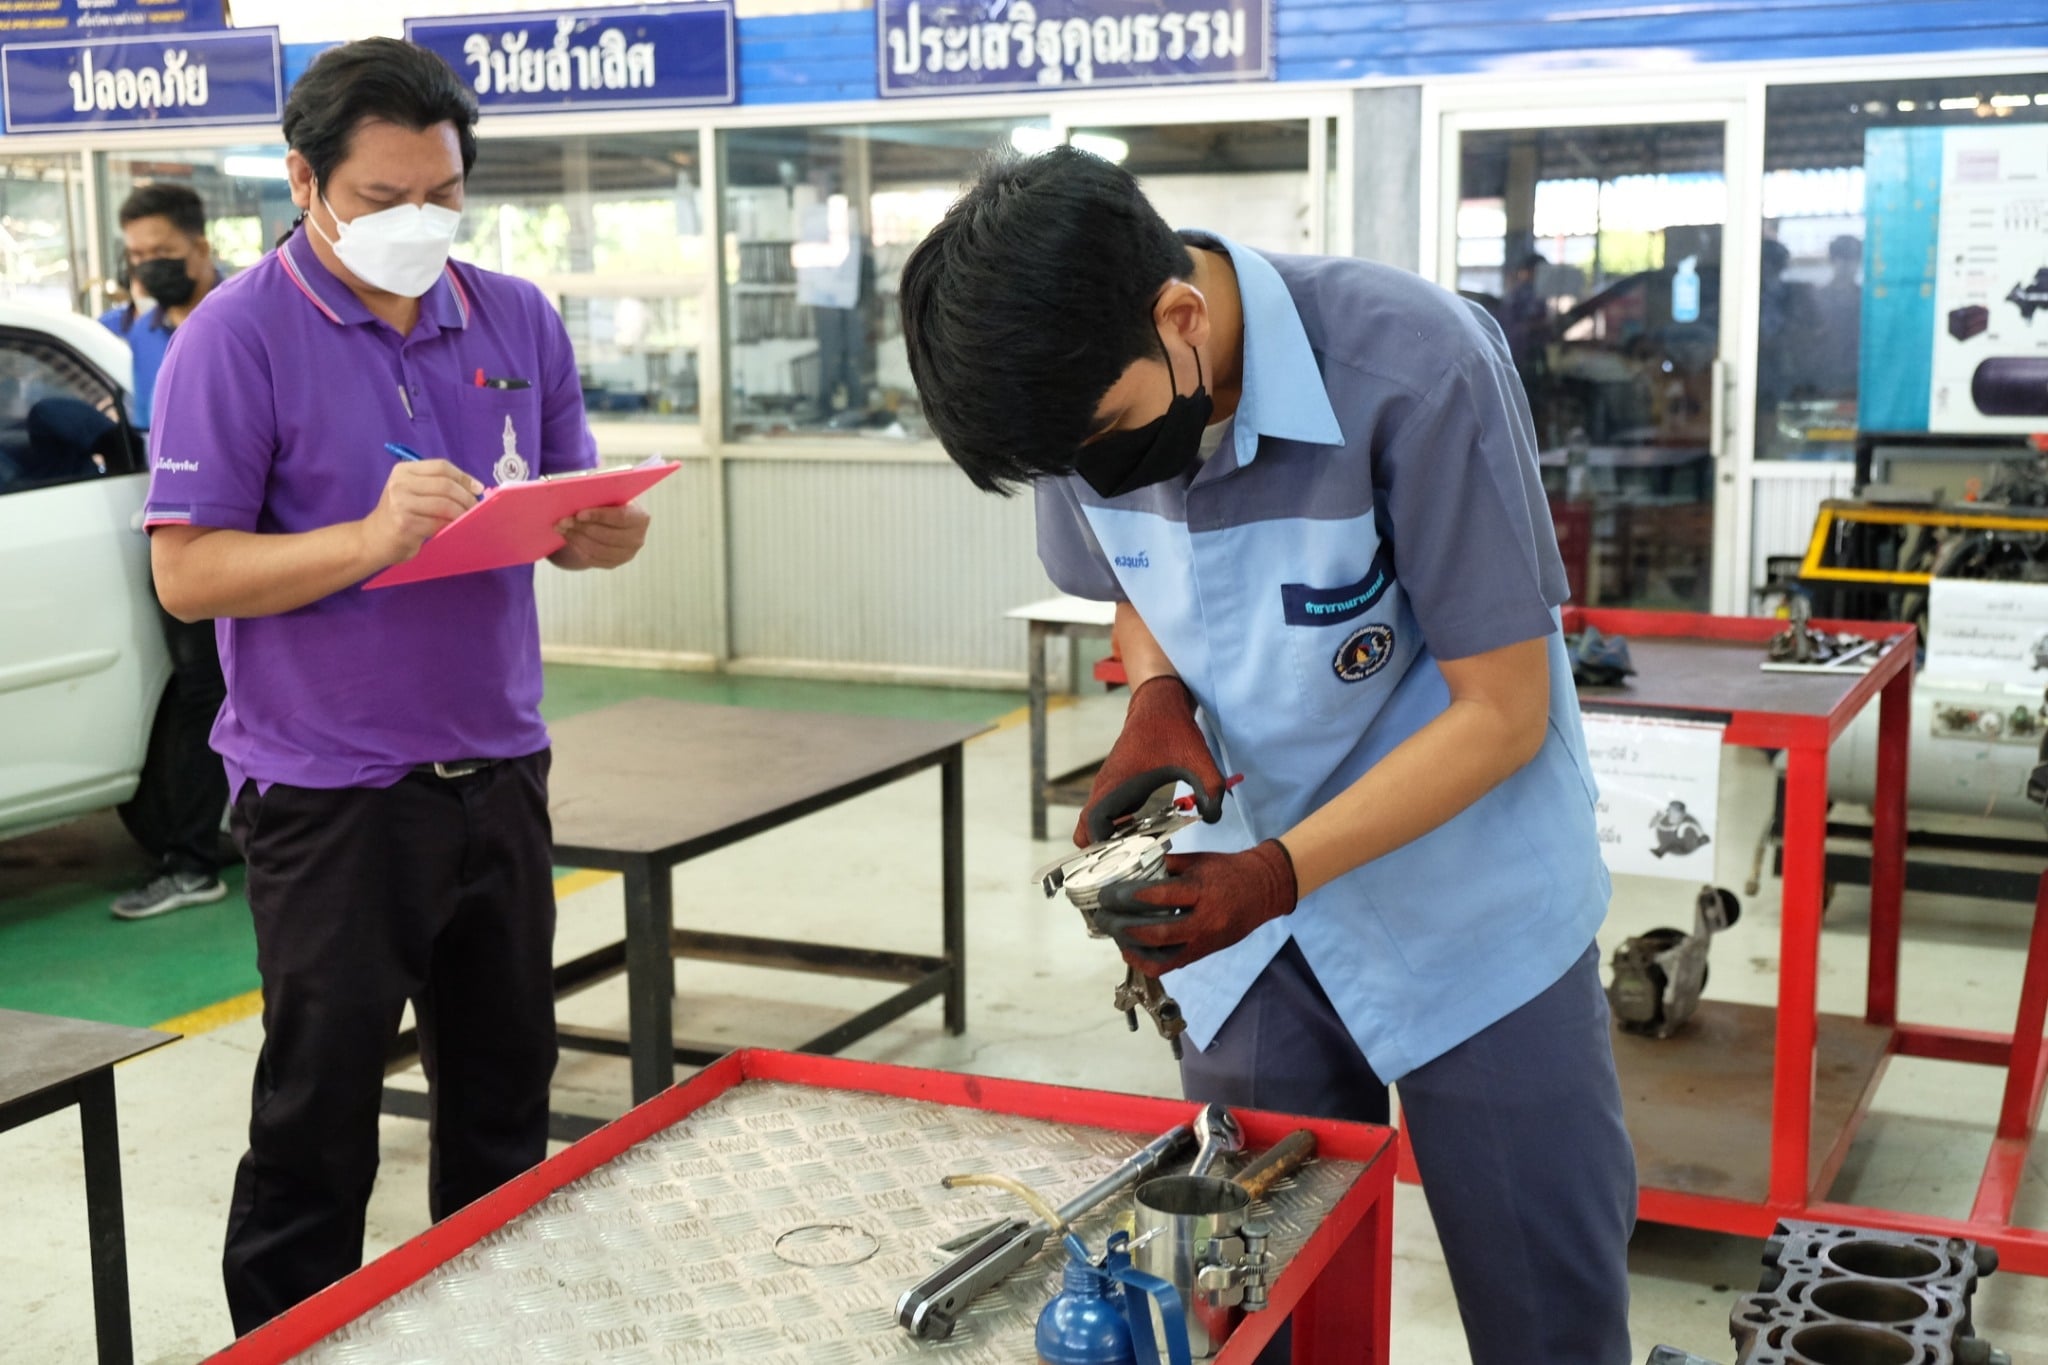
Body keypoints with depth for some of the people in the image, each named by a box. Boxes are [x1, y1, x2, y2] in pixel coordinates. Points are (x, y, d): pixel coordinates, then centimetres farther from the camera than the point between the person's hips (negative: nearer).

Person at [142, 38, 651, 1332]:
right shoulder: (239, 338, -9)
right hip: (332, 795, -5)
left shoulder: (519, 320, 6)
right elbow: (189, 573, -13)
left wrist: (602, 534, -10)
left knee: (506, 1104, 16)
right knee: (317, 1127, 4)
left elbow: (566, 507, 14)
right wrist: (370, 540, -28)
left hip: (499, 773, 5)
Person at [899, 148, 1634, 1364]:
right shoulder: (1089, 392, -10)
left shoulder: (1418, 372, -27)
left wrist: (1276, 876, -26)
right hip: (1248, 902, 4)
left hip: (1469, 910, -4)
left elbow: (1504, 710, -19)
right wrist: (1158, 701, -12)